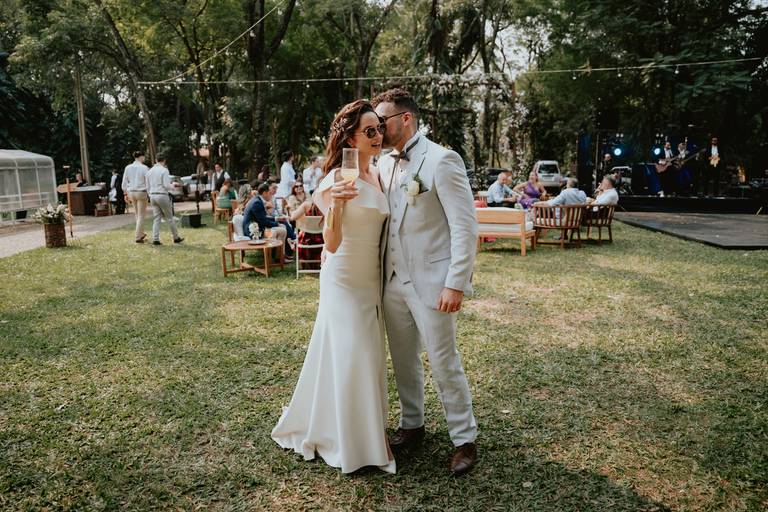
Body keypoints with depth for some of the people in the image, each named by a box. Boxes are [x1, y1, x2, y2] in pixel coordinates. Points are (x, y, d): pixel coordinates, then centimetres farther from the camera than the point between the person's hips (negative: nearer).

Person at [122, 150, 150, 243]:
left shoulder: (128, 168, 3)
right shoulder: (144, 168, -11)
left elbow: (124, 182, 6)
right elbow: (148, 182, -11)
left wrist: (125, 194, 15)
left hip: (131, 192, 5)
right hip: (142, 193, -5)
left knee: (138, 214, 21)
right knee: (141, 215, 2)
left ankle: (141, 234, 31)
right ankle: (138, 237, 1)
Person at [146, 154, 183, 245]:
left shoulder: (149, 171, 11)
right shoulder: (164, 170, -9)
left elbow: (148, 186, 13)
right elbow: (167, 186, -16)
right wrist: (172, 186, 6)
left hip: (152, 196, 6)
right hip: (162, 196, -6)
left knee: (157, 218, 8)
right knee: (169, 218, 4)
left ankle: (155, 239, -1)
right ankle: (176, 238, 13)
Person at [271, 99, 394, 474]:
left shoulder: (377, 174, 6)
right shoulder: (338, 178, -17)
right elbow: (332, 243, -25)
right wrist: (336, 204, -38)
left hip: (372, 278, 8)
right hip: (344, 279, -8)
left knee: (369, 354, 17)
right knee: (350, 355, -2)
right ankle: (353, 443, 15)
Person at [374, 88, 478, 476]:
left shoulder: (441, 161, -12)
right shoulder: (385, 163, 10)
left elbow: (465, 227, -15)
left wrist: (456, 284, -19)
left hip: (430, 283, -7)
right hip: (392, 280, 7)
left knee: (444, 364, 3)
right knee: (403, 360, 17)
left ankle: (464, 440, 21)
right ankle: (412, 424, 37)